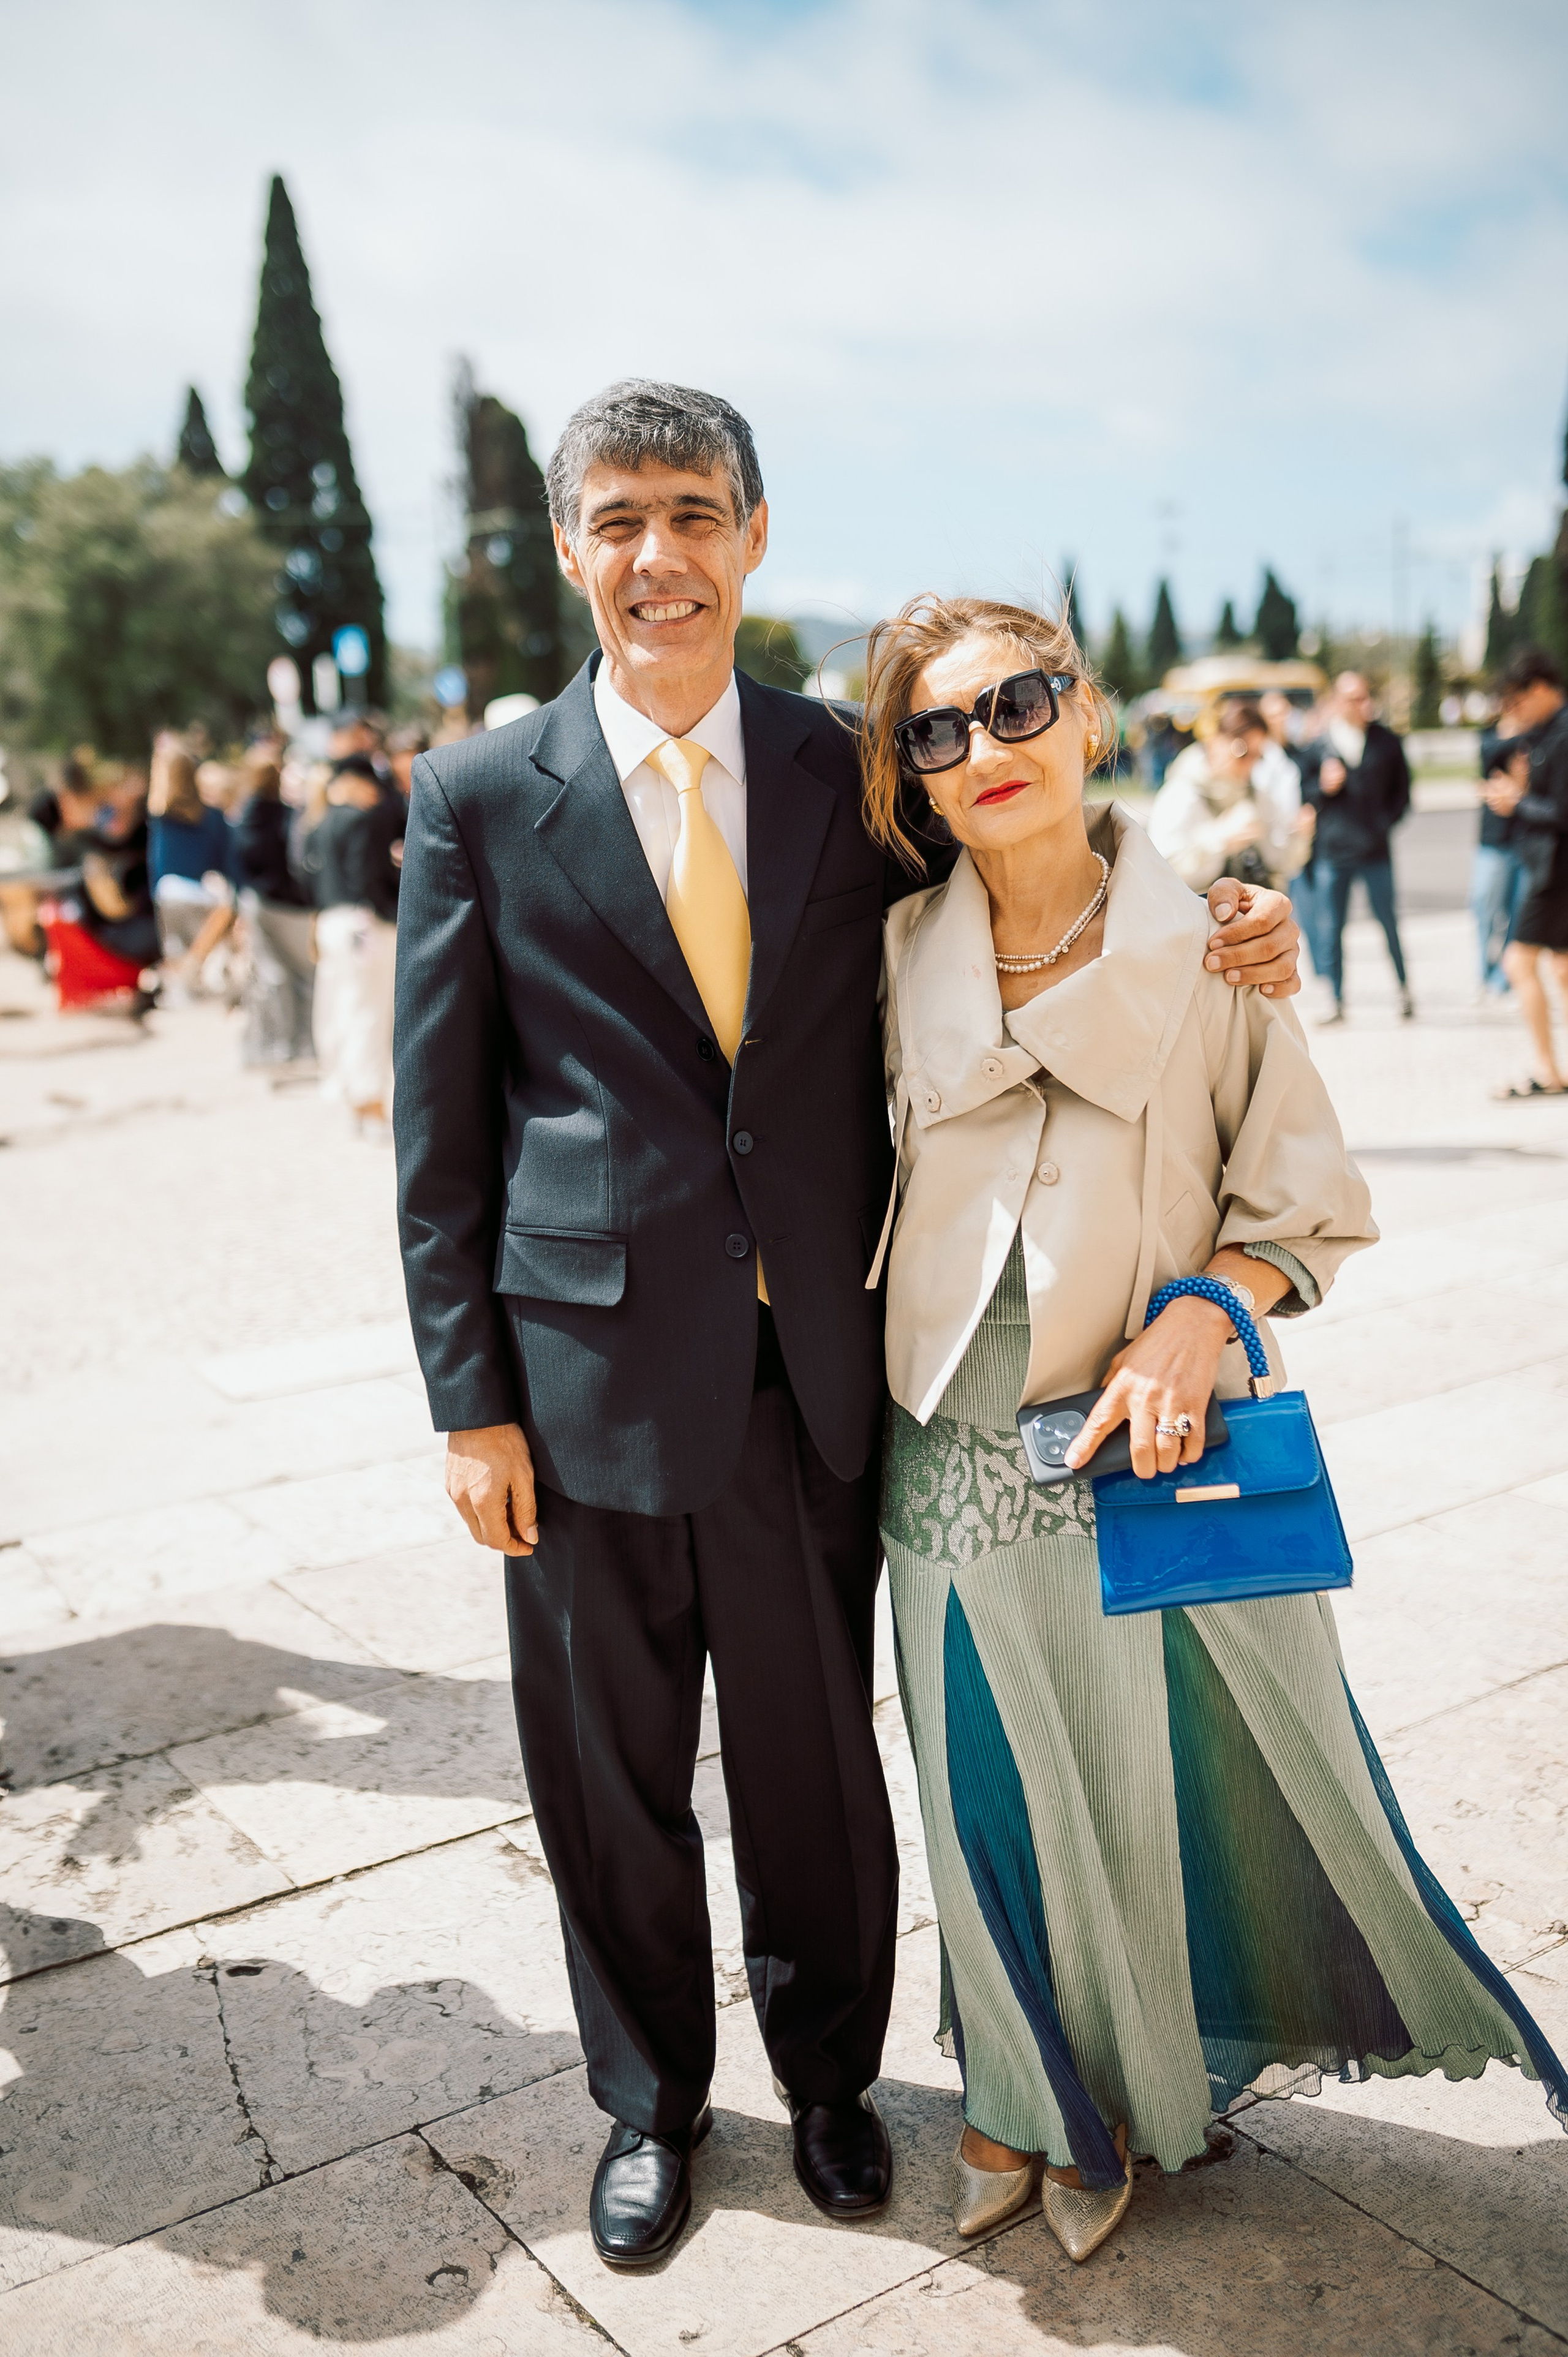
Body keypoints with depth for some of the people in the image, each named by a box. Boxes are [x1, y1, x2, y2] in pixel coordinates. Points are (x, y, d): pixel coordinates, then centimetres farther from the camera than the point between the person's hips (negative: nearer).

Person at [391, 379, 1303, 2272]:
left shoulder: (849, 769, 3)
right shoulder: (480, 796, -2)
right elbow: (441, 1128, -1)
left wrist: (1209, 940, -6)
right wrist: (470, 1402, -4)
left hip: (814, 1372, 1)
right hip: (591, 1374, -1)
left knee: (817, 1759, 17)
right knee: (611, 1779, 15)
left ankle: (827, 2070, 44)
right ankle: (648, 2099, 42)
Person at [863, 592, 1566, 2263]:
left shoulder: (1205, 952, -9)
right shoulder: (903, 955, -2)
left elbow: (1311, 1206, -4)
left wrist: (1199, 1312, -21)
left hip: (1145, 1456, -2)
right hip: (950, 1465, 2)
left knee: (1150, 1796, 14)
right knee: (993, 1803, 16)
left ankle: (1121, 2101, 43)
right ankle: (1022, 2093, 43)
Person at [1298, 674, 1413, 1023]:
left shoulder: (1387, 742, 4)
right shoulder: (1315, 747, 3)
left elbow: (1401, 788, 13)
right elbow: (1302, 795, 8)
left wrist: (1387, 822, 2)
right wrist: (1323, 787, -11)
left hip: (1376, 851, 0)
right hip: (1331, 853, 0)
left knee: (1388, 923, 5)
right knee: (1331, 929, 2)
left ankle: (1404, 990, 22)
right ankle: (1337, 1001, 11)